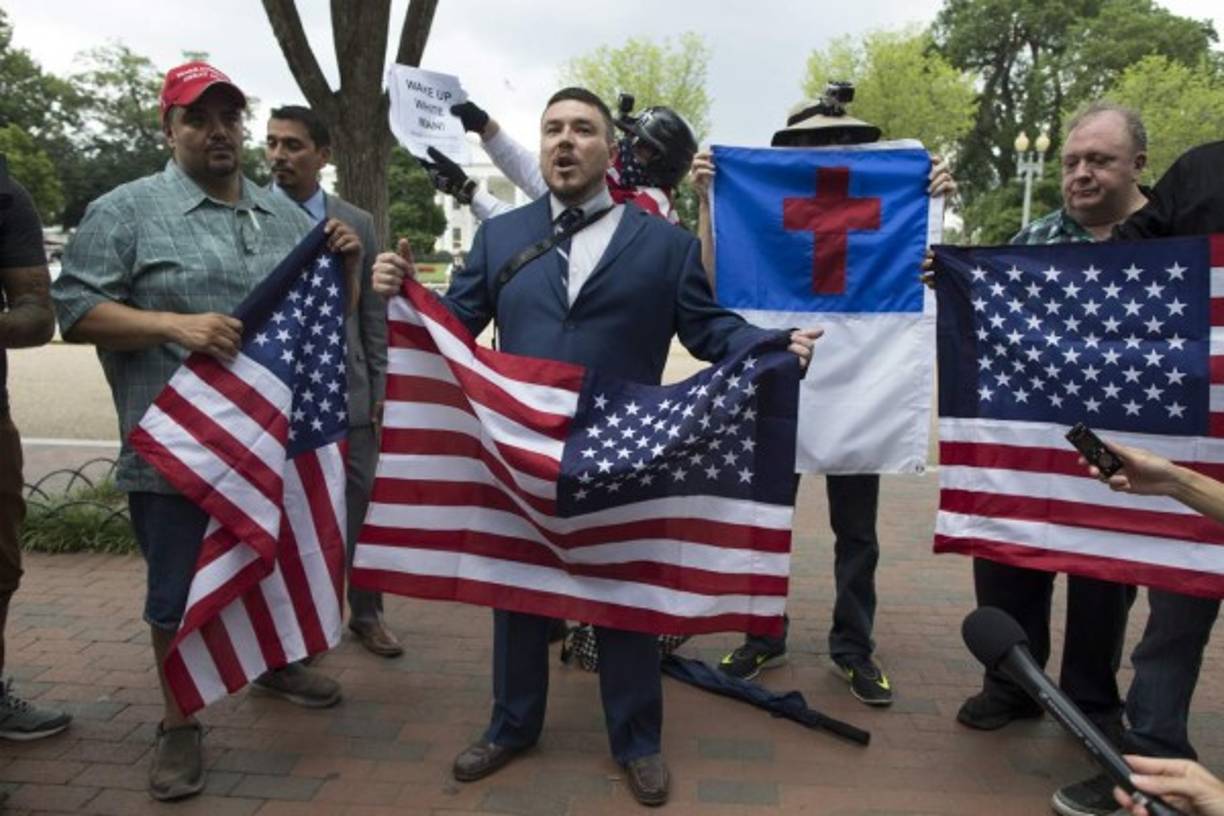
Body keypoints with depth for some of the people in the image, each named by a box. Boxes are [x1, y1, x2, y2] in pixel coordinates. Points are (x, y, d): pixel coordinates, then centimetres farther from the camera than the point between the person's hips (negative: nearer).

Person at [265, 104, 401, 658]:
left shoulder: (357, 223, 5)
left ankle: (366, 613, 24)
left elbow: (373, 312, 7)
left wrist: (381, 386, 4)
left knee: (360, 505, 7)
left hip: (346, 392, 2)